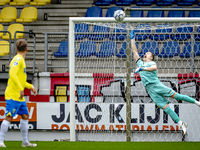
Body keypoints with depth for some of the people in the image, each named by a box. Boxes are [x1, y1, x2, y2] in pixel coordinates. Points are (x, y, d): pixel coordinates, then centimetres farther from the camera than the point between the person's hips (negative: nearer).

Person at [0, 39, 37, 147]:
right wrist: (20, 89, -29)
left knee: (25, 116, 10)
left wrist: (30, 86, 21)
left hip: (19, 97, 10)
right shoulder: (18, 59, -11)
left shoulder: (21, 60, 18)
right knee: (9, 117, -11)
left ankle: (25, 142, 15)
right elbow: (12, 74, -25)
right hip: (13, 95, -10)